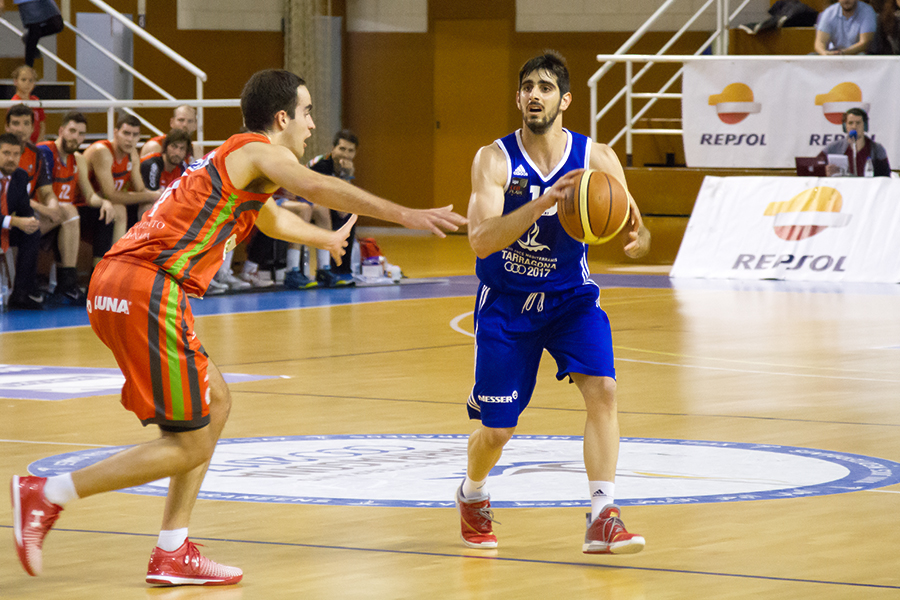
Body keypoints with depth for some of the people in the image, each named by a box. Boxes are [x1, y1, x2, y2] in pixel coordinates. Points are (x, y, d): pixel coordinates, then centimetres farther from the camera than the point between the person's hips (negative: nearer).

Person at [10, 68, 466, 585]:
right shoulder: (260, 152, 0)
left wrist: (326, 239, 69)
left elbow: (272, 217, 52)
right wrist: (406, 216, -22)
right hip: (147, 290, -10)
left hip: (117, 283, 10)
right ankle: (46, 494, -6)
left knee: (215, 404, 19)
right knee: (188, 446, -6)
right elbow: (317, 187, -21)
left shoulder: (234, 160, 29)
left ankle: (173, 554, 18)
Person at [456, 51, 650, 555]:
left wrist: (636, 239, -38)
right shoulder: (495, 160, -17)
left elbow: (634, 229, -12)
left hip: (570, 296, 1)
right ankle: (473, 496, 36)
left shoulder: (596, 159, -12)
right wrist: (544, 201, -43)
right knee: (497, 429, 3)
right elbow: (482, 240, -30)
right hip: (506, 304, -1)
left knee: (602, 389, -22)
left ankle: (603, 518, -22)